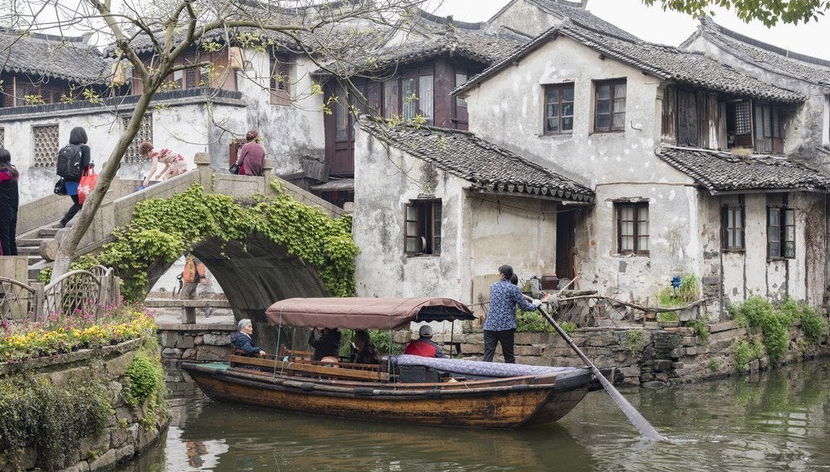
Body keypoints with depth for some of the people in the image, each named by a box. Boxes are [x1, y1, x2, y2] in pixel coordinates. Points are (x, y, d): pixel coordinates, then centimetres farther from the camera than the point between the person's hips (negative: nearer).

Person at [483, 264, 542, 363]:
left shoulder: (493, 287, 12)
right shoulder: (513, 288, -3)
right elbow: (525, 306, -3)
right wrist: (535, 304, 18)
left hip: (490, 326, 3)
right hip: (506, 327, -3)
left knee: (488, 355, -2)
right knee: (509, 357, 6)